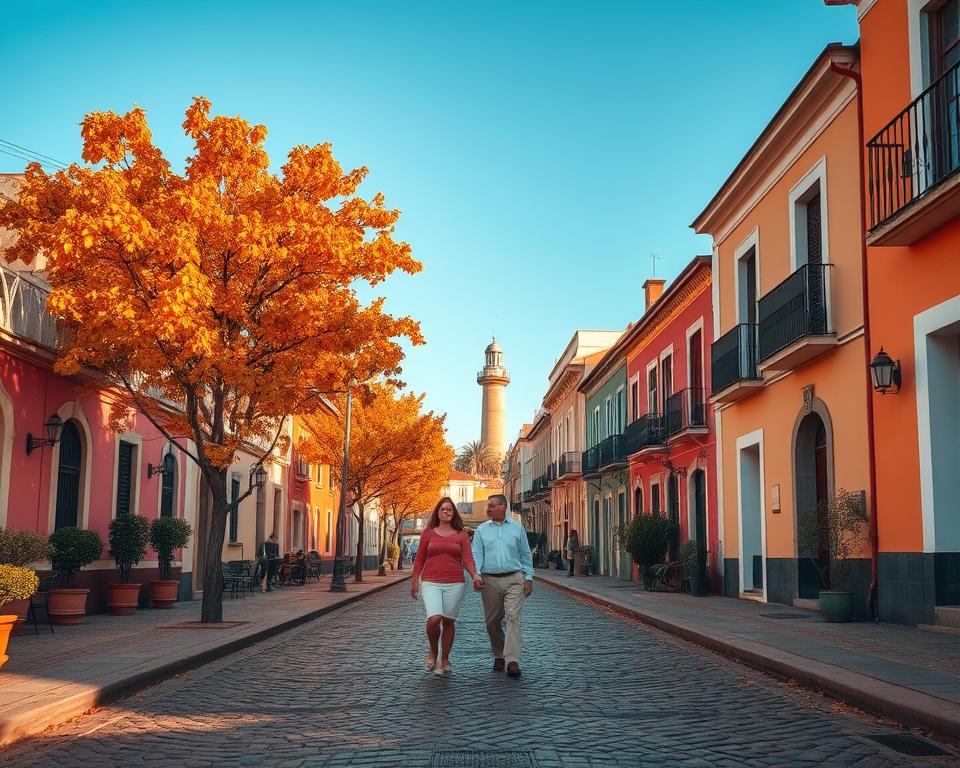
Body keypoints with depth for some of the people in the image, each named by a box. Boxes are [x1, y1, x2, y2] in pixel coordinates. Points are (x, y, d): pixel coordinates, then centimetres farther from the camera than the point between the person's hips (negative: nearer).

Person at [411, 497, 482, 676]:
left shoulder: (461, 535, 6)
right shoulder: (428, 532, 7)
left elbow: (467, 558, -2)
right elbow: (419, 559, 10)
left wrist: (474, 576, -19)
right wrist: (415, 582, 6)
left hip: (454, 584, 1)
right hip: (430, 583, -1)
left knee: (449, 621, 5)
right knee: (434, 619, -18)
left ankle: (444, 660, 21)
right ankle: (433, 651, 9)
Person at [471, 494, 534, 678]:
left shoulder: (517, 528, 9)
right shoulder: (481, 530, 9)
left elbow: (526, 555, 11)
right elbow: (476, 554, 2)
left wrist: (529, 578, 4)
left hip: (514, 580, -2)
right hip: (489, 580, 2)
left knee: (513, 618, -13)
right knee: (492, 621, 7)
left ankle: (512, 661, -17)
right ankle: (499, 656, 23)